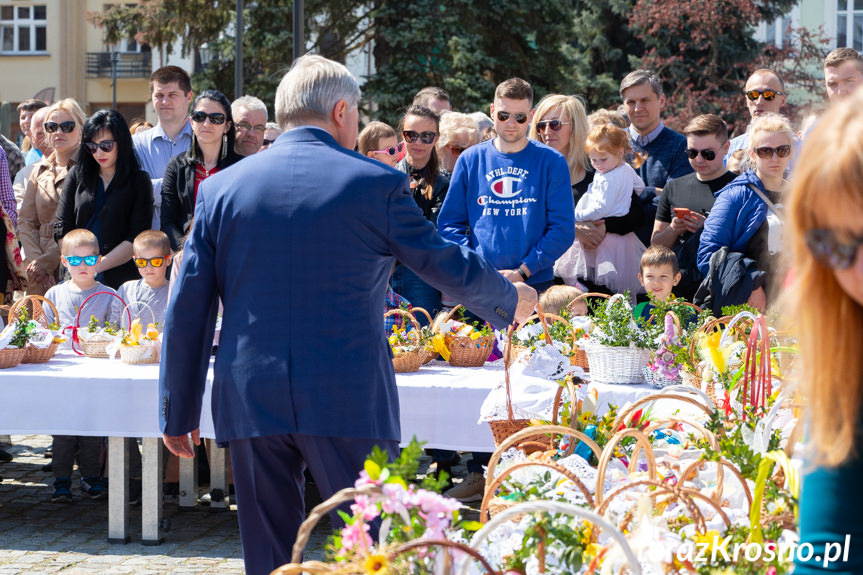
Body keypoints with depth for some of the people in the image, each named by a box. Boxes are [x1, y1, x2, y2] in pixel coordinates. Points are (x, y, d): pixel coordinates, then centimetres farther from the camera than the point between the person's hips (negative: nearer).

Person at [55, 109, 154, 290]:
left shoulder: (139, 180, 5)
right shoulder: (78, 175, 14)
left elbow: (138, 238, -4)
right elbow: (62, 229, 10)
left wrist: (98, 265, -11)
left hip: (122, 278, -2)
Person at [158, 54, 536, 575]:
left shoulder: (221, 188, 6)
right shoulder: (378, 184, -2)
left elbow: (188, 310, 6)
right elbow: (451, 267, 8)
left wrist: (178, 413, 12)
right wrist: (510, 301, 28)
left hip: (249, 401, 3)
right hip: (348, 402, -3)